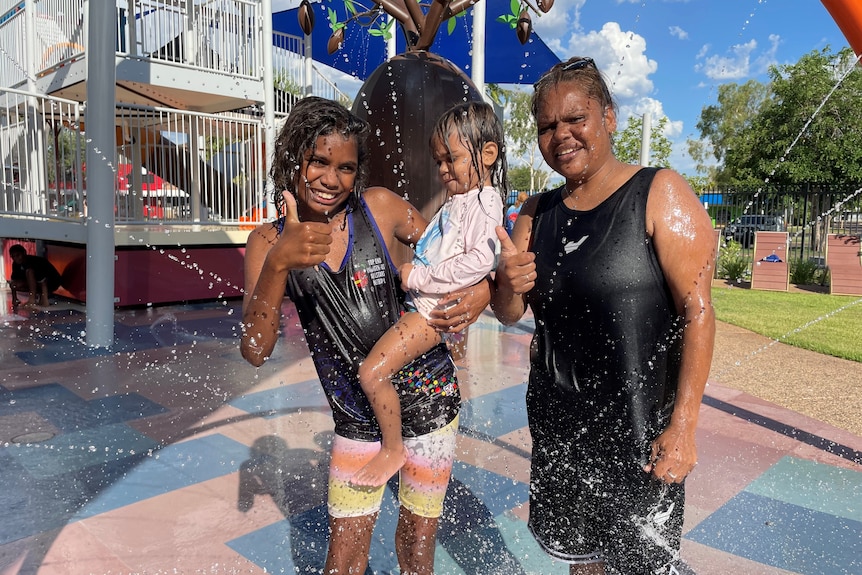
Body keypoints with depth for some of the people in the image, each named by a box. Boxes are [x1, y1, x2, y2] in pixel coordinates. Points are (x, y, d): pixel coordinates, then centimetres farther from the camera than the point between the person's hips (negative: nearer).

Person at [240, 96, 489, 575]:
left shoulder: (380, 207, -11)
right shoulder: (270, 241, -8)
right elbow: (255, 351, -19)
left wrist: (481, 292, -20)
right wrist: (277, 264, -34)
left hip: (429, 399, 0)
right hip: (357, 418, 1)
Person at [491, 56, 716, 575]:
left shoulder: (659, 193, -10)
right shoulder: (537, 214, 6)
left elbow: (698, 311, -15)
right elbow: (510, 315, 8)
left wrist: (683, 425, -20)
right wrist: (508, 285, -15)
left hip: (638, 429, -5)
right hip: (557, 424, 5)